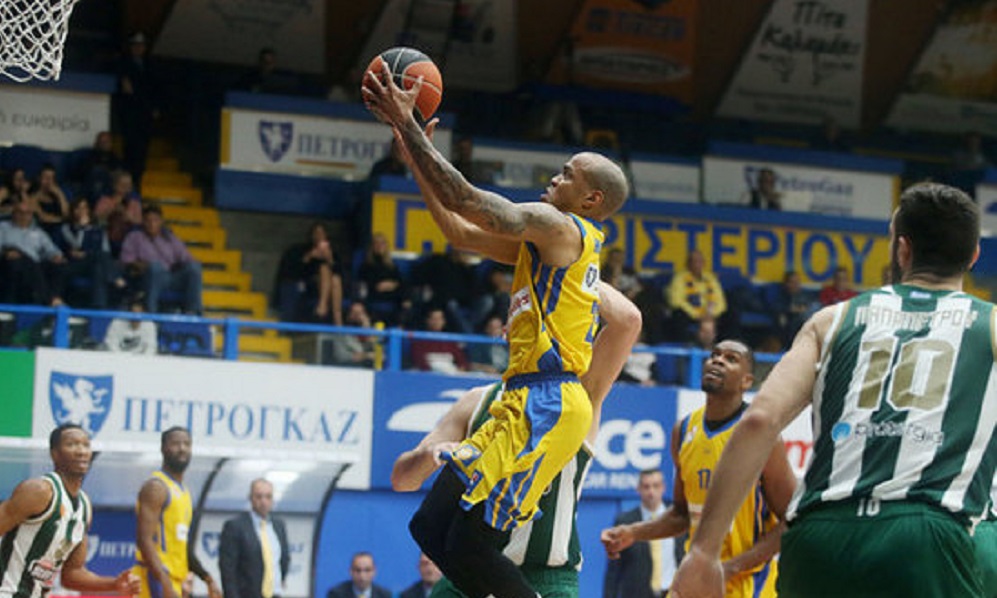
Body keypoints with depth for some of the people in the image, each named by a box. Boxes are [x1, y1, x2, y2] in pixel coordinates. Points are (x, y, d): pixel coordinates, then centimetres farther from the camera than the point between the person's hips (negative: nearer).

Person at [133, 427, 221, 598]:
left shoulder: (183, 491, 20)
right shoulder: (156, 487, -10)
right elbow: (145, 540, -20)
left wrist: (208, 579, 20)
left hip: (173, 582, 10)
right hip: (156, 580, -10)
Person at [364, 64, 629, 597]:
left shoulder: (562, 228, -7)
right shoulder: (544, 240, 22)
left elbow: (466, 199, -13)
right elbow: (461, 232, 27)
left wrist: (408, 123, -7)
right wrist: (413, 153, 24)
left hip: (547, 406, -10)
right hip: (524, 401, 10)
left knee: (470, 545, -15)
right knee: (431, 529, 8)